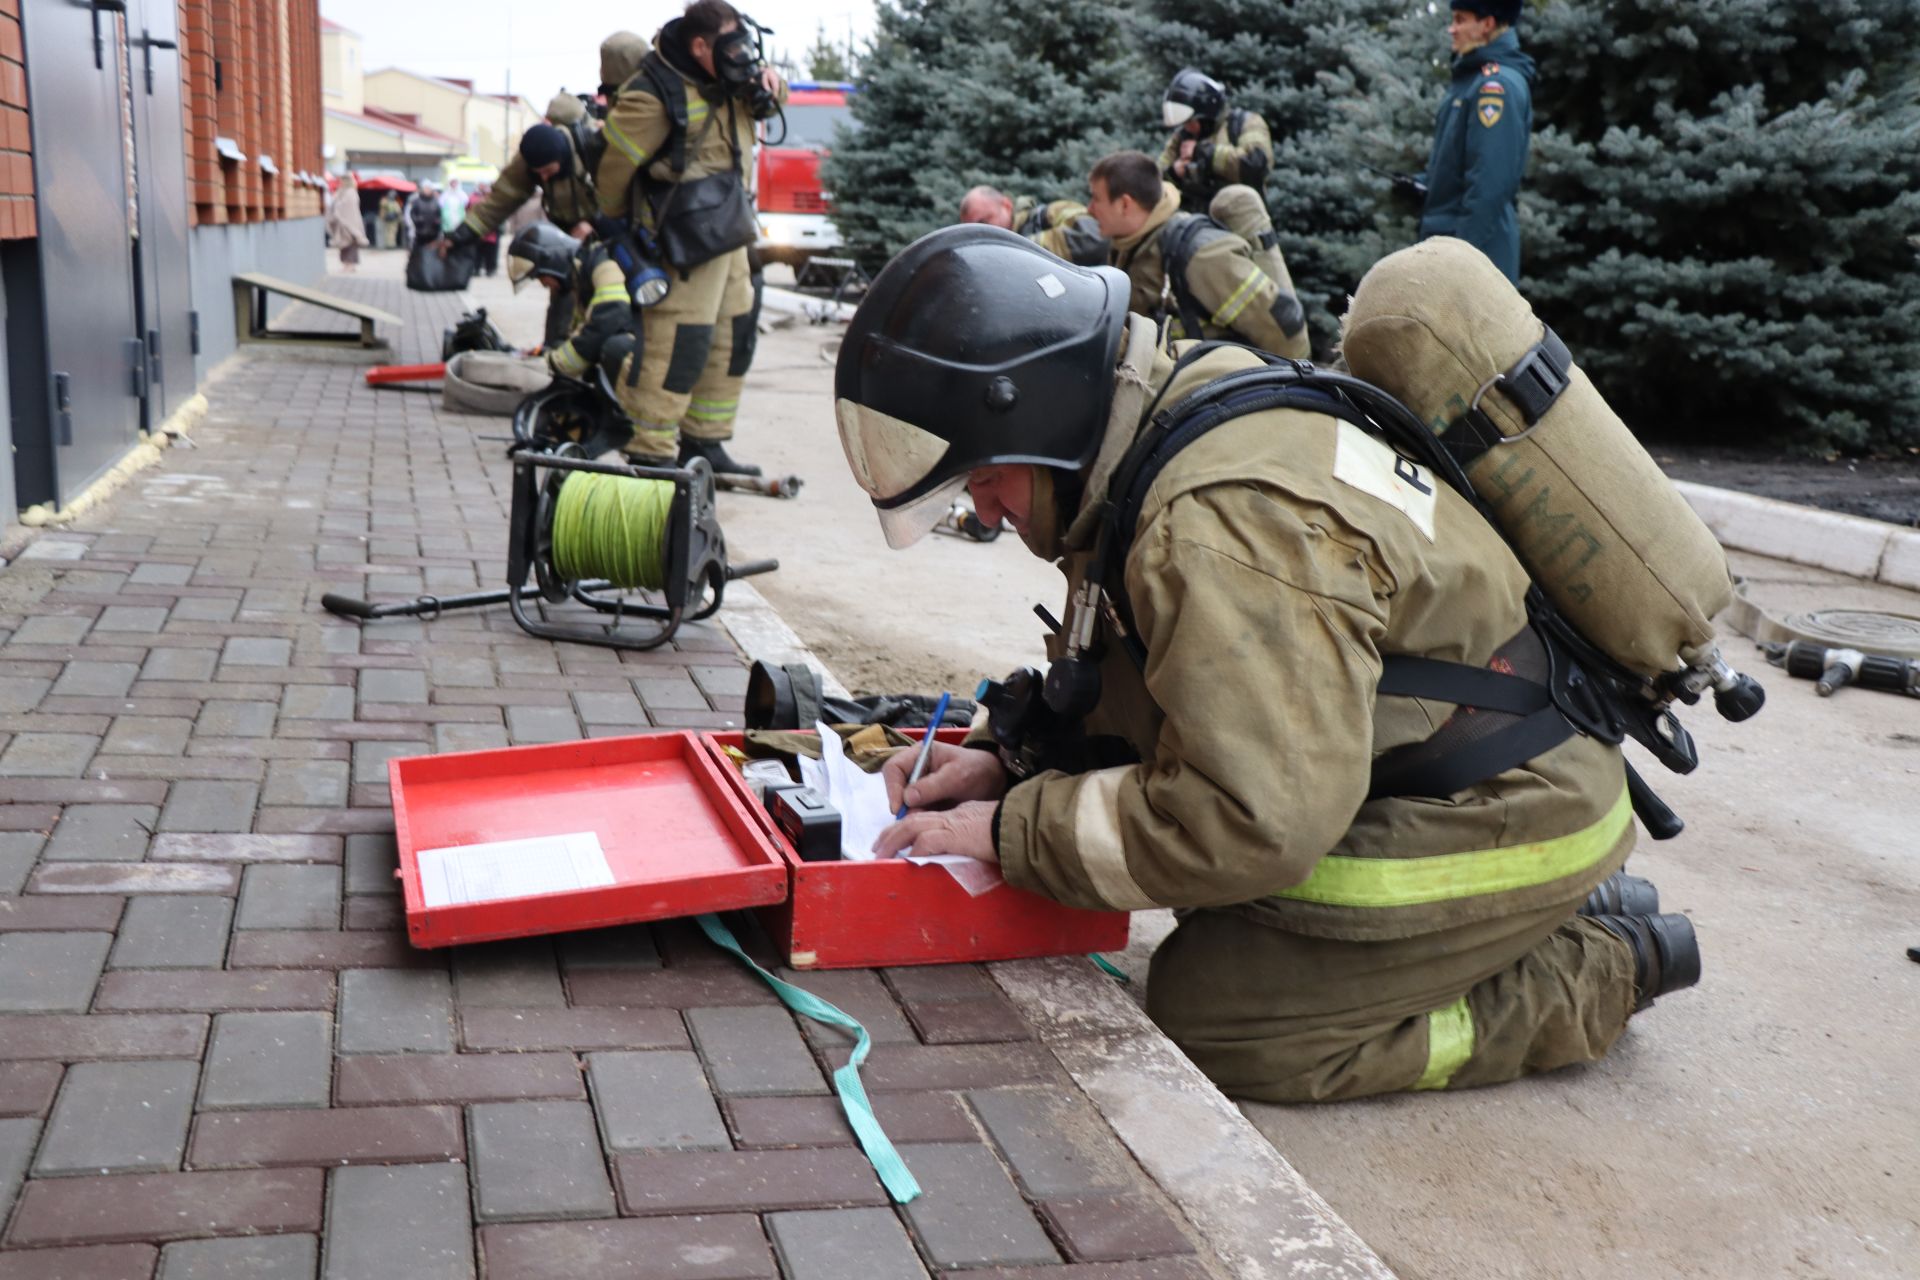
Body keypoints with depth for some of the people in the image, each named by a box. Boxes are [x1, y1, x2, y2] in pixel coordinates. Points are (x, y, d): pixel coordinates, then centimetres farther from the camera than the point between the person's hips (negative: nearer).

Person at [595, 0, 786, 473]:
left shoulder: (723, 79, 8)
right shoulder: (653, 95, -18)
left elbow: (765, 103, 26)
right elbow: (615, 164, -11)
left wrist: (769, 84, 1)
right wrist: (614, 221, 3)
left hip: (729, 233, 10)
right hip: (687, 239, -10)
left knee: (733, 337, 15)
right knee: (680, 345, -12)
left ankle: (705, 443, 26)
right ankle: (650, 455, -5)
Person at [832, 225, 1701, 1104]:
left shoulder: (1223, 524, -31)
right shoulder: (1179, 419, 3)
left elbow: (1249, 821, -32)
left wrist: (1012, 831, -22)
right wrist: (1007, 764, -1)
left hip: (1498, 821, -10)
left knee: (1205, 1019, -10)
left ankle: (1594, 974, 1)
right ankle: (1558, 914, 20)